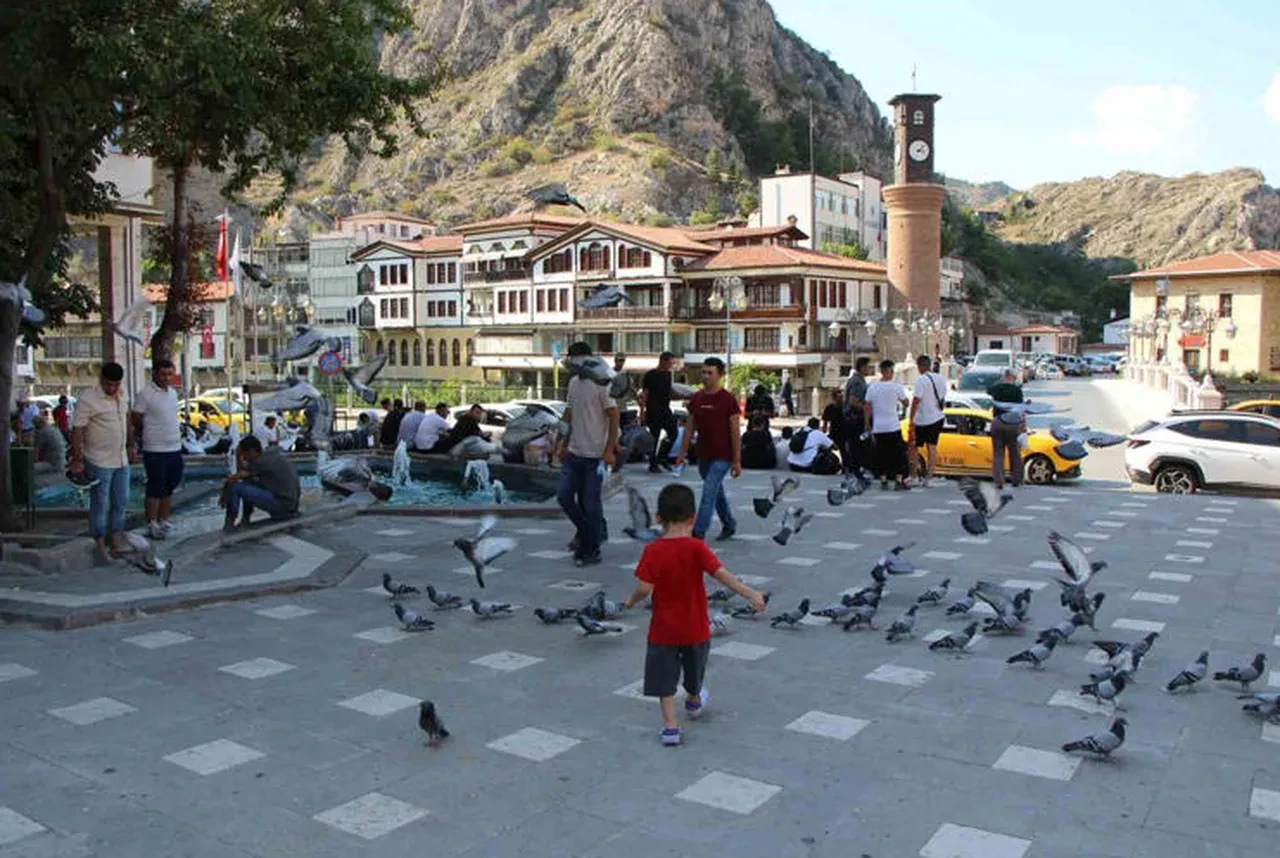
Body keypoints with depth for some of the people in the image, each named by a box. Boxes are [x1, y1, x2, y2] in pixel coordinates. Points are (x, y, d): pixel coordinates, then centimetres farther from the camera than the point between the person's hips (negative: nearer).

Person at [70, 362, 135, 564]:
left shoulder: (120, 396, 7)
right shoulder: (88, 399, -16)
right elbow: (77, 431, -17)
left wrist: (130, 446, 21)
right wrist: (77, 460, -21)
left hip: (121, 461, 7)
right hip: (99, 463, -7)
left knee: (121, 503, 13)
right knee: (100, 506, 0)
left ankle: (117, 542, 22)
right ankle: (99, 546, 8)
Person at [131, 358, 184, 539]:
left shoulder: (173, 392, 11)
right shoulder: (145, 394, -11)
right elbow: (136, 418, -7)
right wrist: (153, 430, 4)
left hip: (175, 448, 7)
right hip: (155, 450, -7)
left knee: (169, 488, 13)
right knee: (155, 489, -1)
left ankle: (164, 521, 23)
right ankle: (152, 525, 8)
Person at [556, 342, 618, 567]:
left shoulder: (601, 384, -11)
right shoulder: (573, 382, 11)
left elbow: (614, 417, -13)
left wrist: (609, 450, -17)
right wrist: (563, 441, 17)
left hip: (595, 455, -7)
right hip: (573, 453, 7)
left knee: (590, 504, -1)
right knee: (564, 496, 3)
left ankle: (592, 551, 12)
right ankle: (584, 532, 26)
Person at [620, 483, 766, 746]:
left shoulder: (652, 551, -15)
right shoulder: (696, 548, -15)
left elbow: (645, 587, -18)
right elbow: (721, 574, -23)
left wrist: (631, 602, 1)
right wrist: (750, 594, -23)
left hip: (663, 628, -2)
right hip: (695, 627, 2)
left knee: (664, 677, 6)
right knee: (694, 669, 26)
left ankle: (670, 725, -1)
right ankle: (694, 702, 51)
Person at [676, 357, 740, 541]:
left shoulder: (728, 400, -10)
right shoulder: (696, 399, 5)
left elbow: (735, 432, -9)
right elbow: (690, 428, 12)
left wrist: (737, 461, -10)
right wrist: (682, 453, 9)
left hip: (722, 457, -6)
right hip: (703, 455, 6)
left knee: (709, 492, -14)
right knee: (717, 492, 18)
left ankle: (698, 533, -14)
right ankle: (729, 525, 36)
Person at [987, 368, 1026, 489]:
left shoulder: (997, 388, 3)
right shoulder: (1017, 389, -5)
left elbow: (988, 391, 26)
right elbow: (1021, 409, -8)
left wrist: (1001, 381, 32)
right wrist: (1024, 424, -4)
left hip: (997, 422, 2)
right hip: (1012, 423, -2)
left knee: (998, 453, 5)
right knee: (1014, 453, 11)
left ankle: (998, 481, -3)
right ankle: (1016, 480, 18)